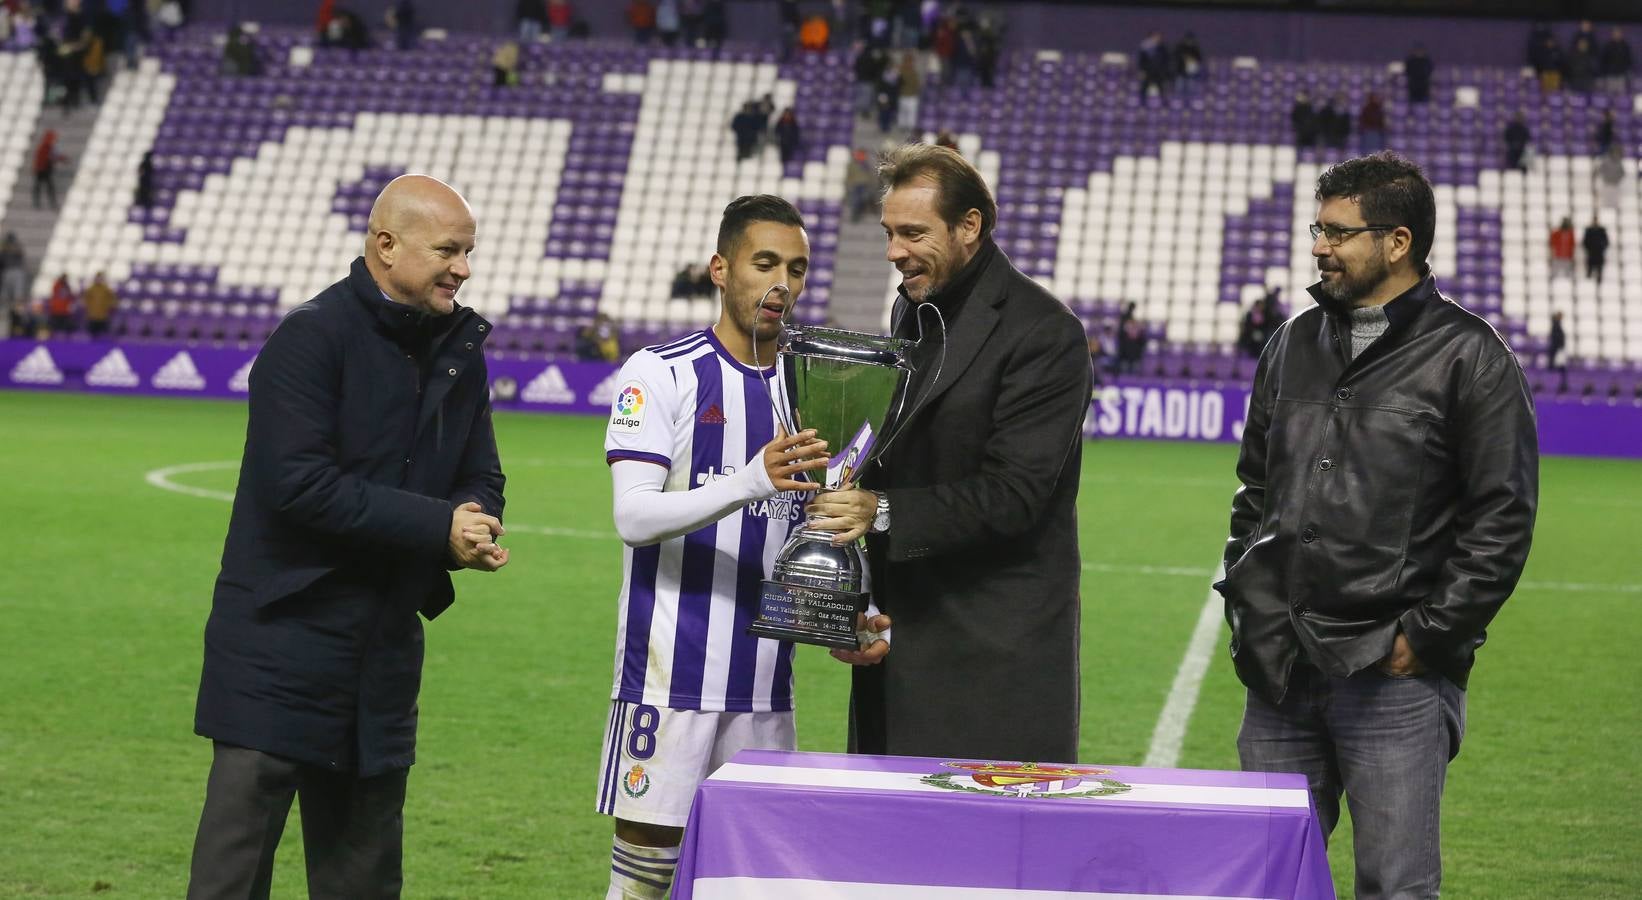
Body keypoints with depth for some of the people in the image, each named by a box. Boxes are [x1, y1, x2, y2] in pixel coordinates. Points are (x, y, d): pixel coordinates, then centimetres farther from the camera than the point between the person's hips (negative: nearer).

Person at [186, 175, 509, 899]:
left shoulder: (460, 351, 10)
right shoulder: (311, 337, -12)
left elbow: (481, 479, 17)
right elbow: (301, 484, -21)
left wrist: (474, 527, -8)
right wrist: (438, 526, -20)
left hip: (383, 647, 7)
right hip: (281, 642, -7)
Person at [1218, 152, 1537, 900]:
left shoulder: (1467, 356, -4)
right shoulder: (1295, 346, 14)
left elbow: (1502, 519, -7)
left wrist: (1426, 638, -9)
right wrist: (1245, 609, 10)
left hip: (1394, 678, -6)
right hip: (1280, 672, 6)